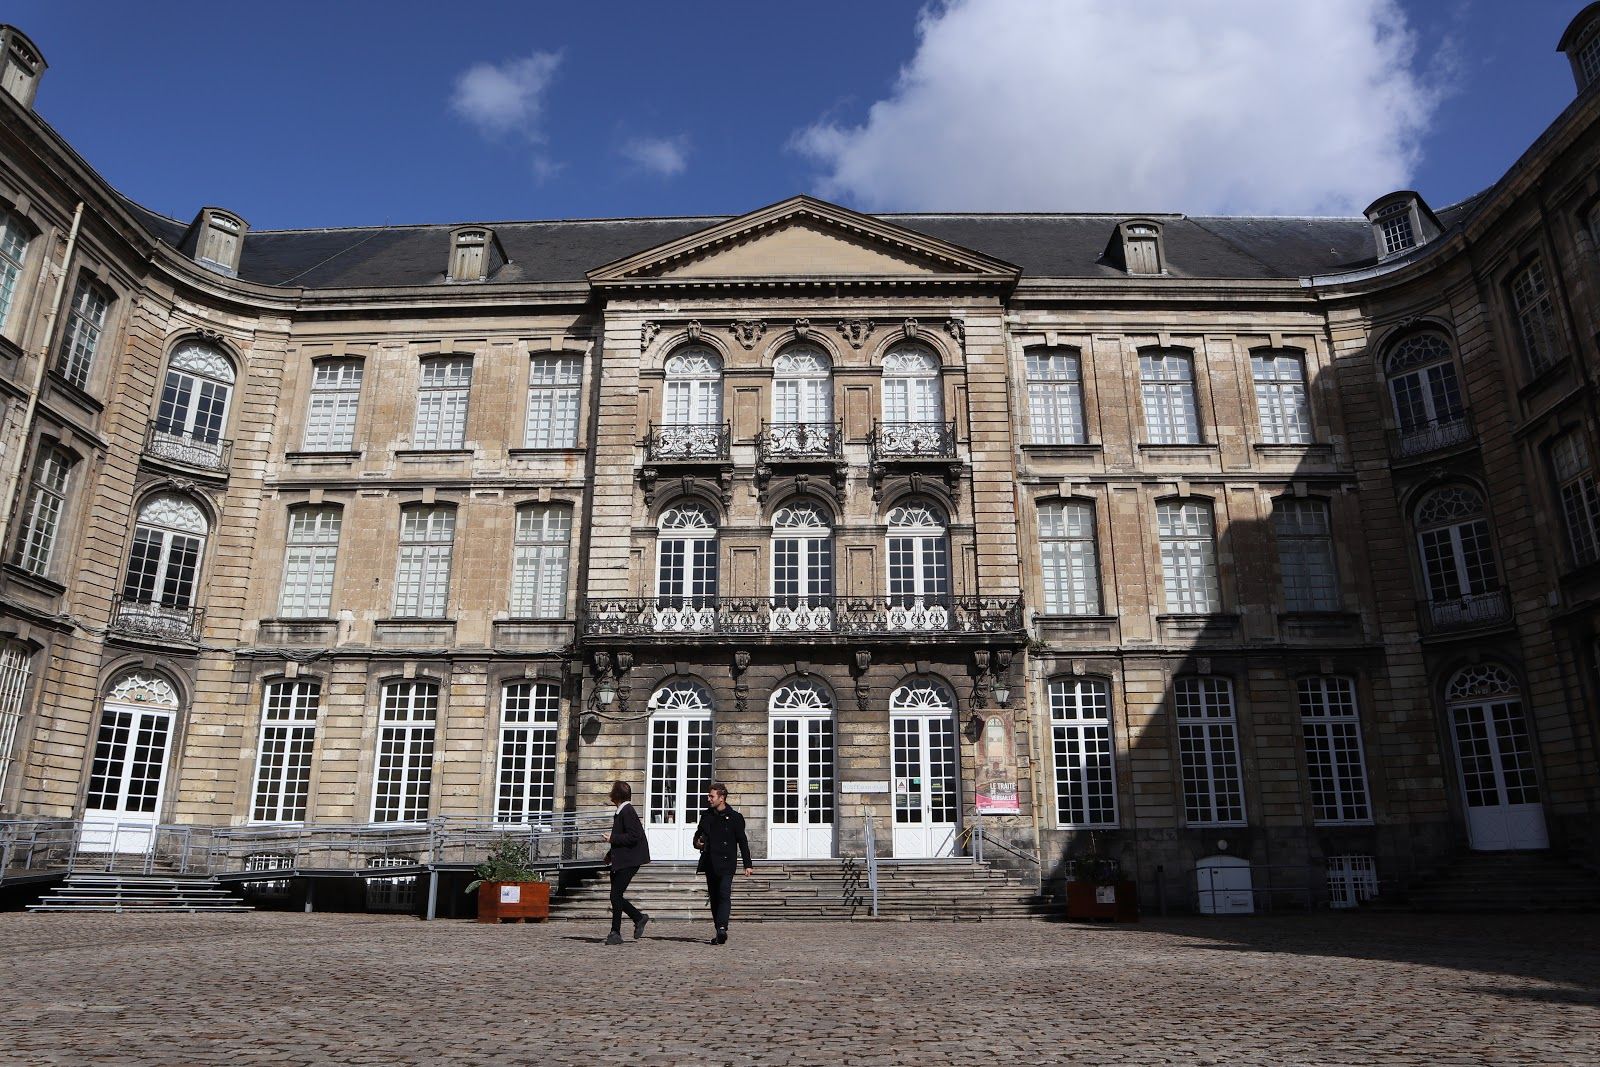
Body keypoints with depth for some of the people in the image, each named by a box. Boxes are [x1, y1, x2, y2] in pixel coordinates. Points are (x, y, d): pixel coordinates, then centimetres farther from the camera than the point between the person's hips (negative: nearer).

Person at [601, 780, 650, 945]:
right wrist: (611, 854, 18)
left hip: (628, 862, -10)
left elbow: (633, 837, -22)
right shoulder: (620, 812, 15)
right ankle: (639, 918, 22)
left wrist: (612, 838, -16)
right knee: (616, 896, 10)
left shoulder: (627, 811, -16)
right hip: (620, 861, 10)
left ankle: (615, 933, 1)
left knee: (616, 896, -7)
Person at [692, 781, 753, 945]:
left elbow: (742, 842, 1)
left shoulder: (735, 817, -2)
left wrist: (748, 864, -1)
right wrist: (697, 843, -1)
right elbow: (698, 834, 23)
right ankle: (720, 932, 15)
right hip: (710, 864, 5)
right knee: (714, 897, 8)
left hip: (726, 864, -5)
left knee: (724, 895, -16)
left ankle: (722, 928, -25)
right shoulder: (706, 816, 10)